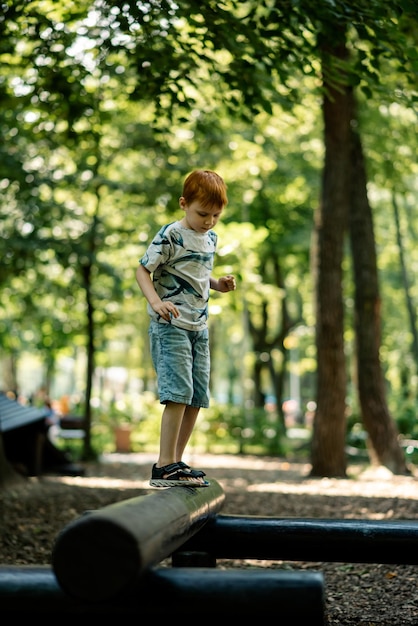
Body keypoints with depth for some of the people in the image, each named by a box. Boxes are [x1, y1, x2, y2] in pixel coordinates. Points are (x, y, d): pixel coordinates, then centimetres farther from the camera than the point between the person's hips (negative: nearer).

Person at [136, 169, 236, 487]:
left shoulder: (211, 238, 13)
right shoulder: (171, 236, -11)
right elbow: (143, 270, -10)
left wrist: (219, 284, 6)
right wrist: (156, 301, -27)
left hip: (199, 327, 8)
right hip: (170, 326, -8)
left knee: (197, 396, 7)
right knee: (179, 392, -17)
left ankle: (176, 462, 16)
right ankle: (165, 466, -13)